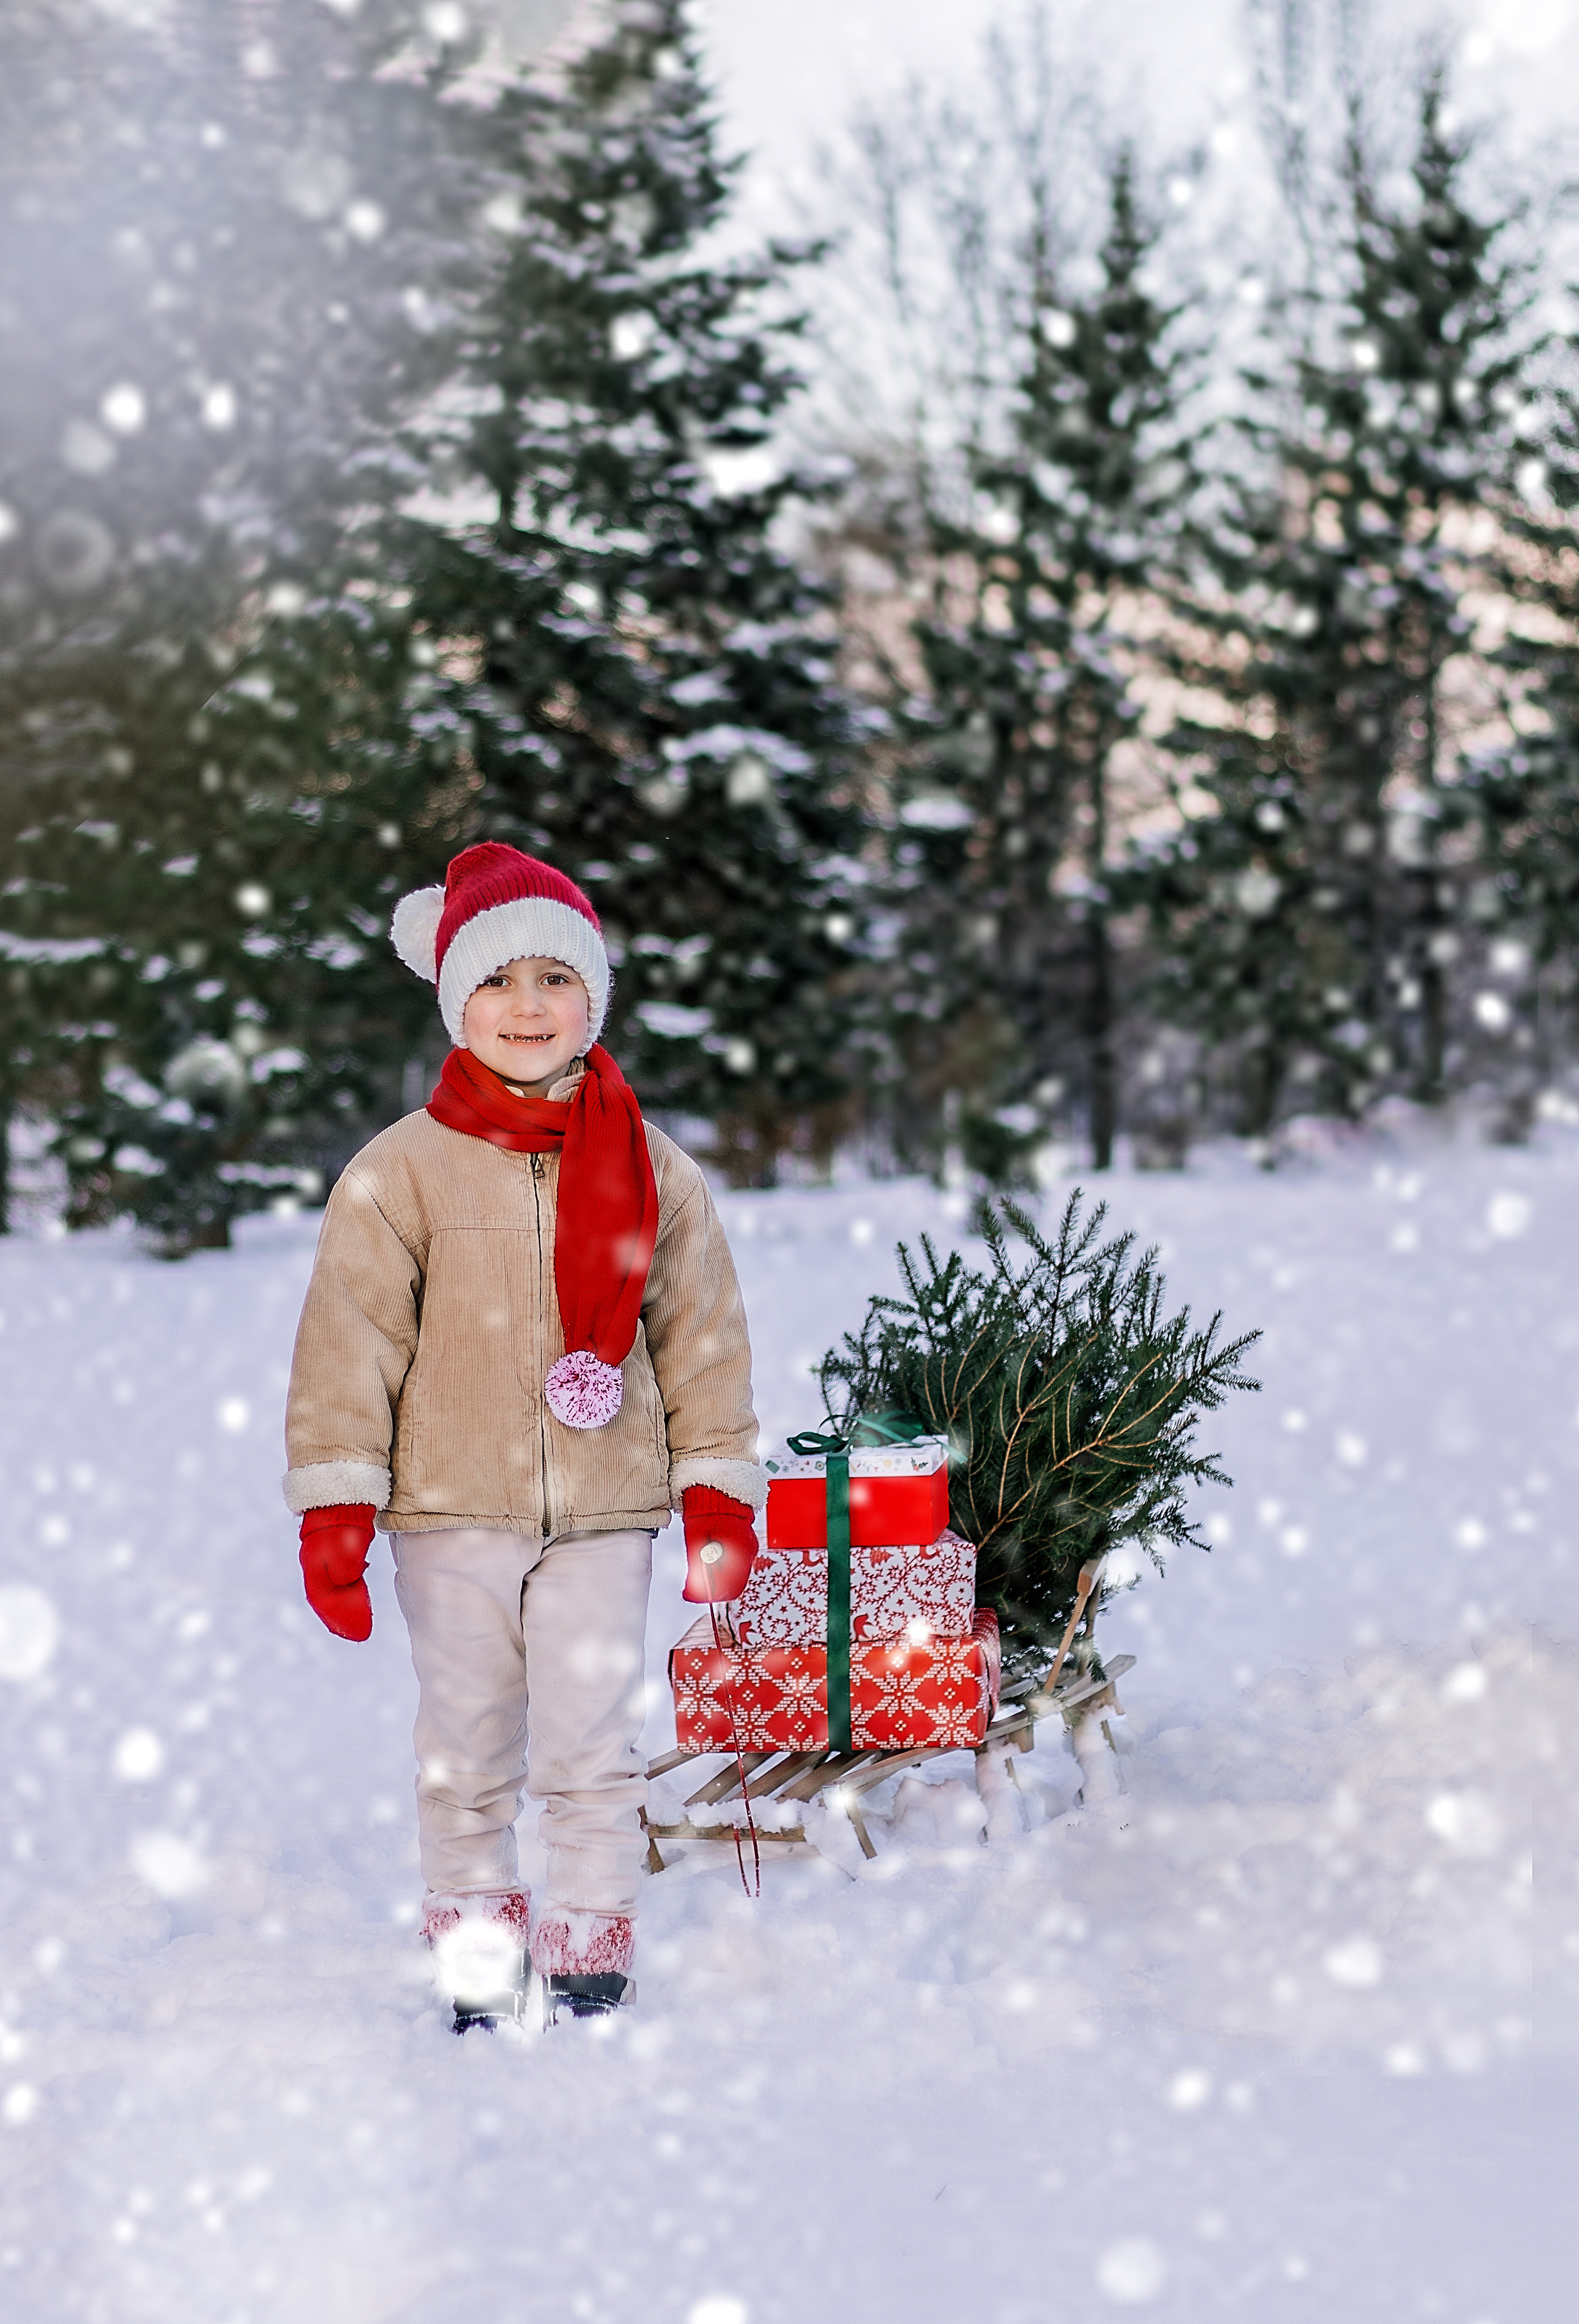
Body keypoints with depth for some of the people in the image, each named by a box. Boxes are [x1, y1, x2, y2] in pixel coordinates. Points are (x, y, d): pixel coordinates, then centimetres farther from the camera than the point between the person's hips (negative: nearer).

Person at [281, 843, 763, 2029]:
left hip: (607, 1507, 1)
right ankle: (476, 1980, 20)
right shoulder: (400, 1172, -3)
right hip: (452, 1508, 0)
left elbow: (704, 1339, 10)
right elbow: (349, 1341, -2)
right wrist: (335, 1505, -7)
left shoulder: (653, 1172, 4)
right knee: (468, 1755, 9)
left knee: (592, 1751, 1)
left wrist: (718, 1490, 6)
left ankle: (592, 1962, 13)